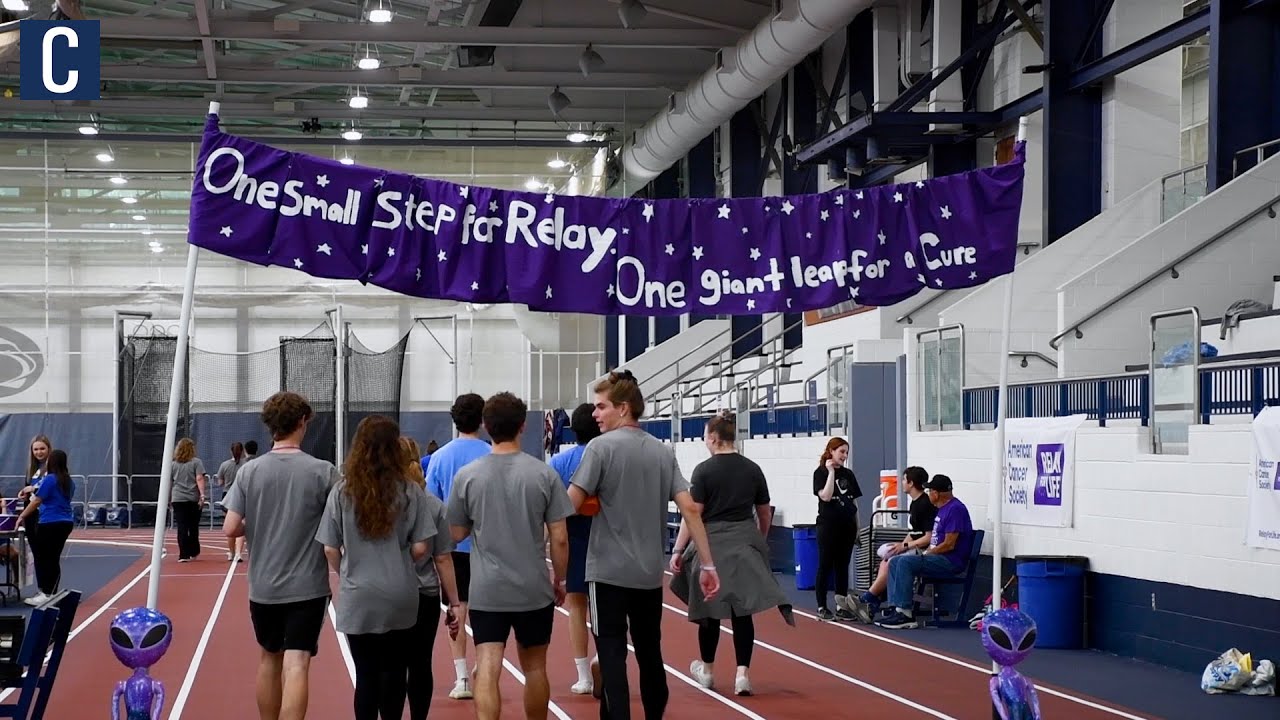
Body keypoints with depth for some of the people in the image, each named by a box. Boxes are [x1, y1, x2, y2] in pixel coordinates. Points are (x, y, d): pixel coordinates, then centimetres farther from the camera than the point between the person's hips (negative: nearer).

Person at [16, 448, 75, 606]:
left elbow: (36, 501, -9)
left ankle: (45, 594, -6)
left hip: (51, 523, -8)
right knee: (54, 559, 11)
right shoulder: (69, 481, 12)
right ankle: (52, 593, 10)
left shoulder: (49, 479, -11)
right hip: (66, 522, 8)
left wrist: (22, 516, -1)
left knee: (41, 557, -2)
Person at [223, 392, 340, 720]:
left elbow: (230, 528, -6)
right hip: (306, 586, -3)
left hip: (263, 586, 3)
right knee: (296, 667, -7)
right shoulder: (323, 471, -9)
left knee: (270, 659, 20)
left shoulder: (249, 471, -4)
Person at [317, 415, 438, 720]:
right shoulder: (411, 492, -6)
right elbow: (419, 549, -4)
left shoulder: (342, 491, -5)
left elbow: (330, 550, -2)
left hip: (358, 597, -1)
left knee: (366, 675, 4)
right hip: (400, 596, 1)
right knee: (394, 670, 16)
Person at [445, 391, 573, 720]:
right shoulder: (543, 474, -5)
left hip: (486, 591, -1)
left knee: (487, 671, -6)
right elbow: (560, 539, -3)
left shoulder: (467, 476, -3)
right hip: (534, 590, 1)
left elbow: (456, 534, 7)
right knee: (534, 669, 15)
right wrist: (558, 579, 11)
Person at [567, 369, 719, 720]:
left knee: (612, 658, -3)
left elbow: (570, 506, -14)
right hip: (650, 573, 6)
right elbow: (690, 509, 1)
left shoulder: (601, 446, -8)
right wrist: (707, 564, 2)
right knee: (650, 655, 16)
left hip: (609, 571, -6)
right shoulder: (663, 451, 8)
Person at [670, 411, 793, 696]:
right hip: (746, 544, 3)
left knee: (709, 609, 11)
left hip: (713, 544, -3)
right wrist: (759, 543, 28)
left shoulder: (704, 470, -8)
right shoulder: (753, 469, 5)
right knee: (742, 610, 2)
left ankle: (707, 671, 26)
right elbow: (765, 514, 12)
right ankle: (743, 674, -9)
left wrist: (678, 550, -7)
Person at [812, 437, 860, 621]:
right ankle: (822, 608, 2)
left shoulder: (848, 474, 12)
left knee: (843, 566, 6)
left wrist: (857, 527, 10)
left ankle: (841, 606, 10)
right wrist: (831, 472, -15)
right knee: (825, 566, -2)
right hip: (828, 525, -5)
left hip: (847, 525, 5)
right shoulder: (821, 472, -4)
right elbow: (826, 496, -18)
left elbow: (854, 501, 14)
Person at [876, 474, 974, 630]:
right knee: (894, 562, 1)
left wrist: (926, 554, -9)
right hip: (939, 558, 11)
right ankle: (896, 609, -11)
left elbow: (949, 544, -18)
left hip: (952, 561, -11)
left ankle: (905, 614, -26)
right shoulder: (942, 509, 19)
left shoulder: (955, 509, -14)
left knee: (906, 562, -25)